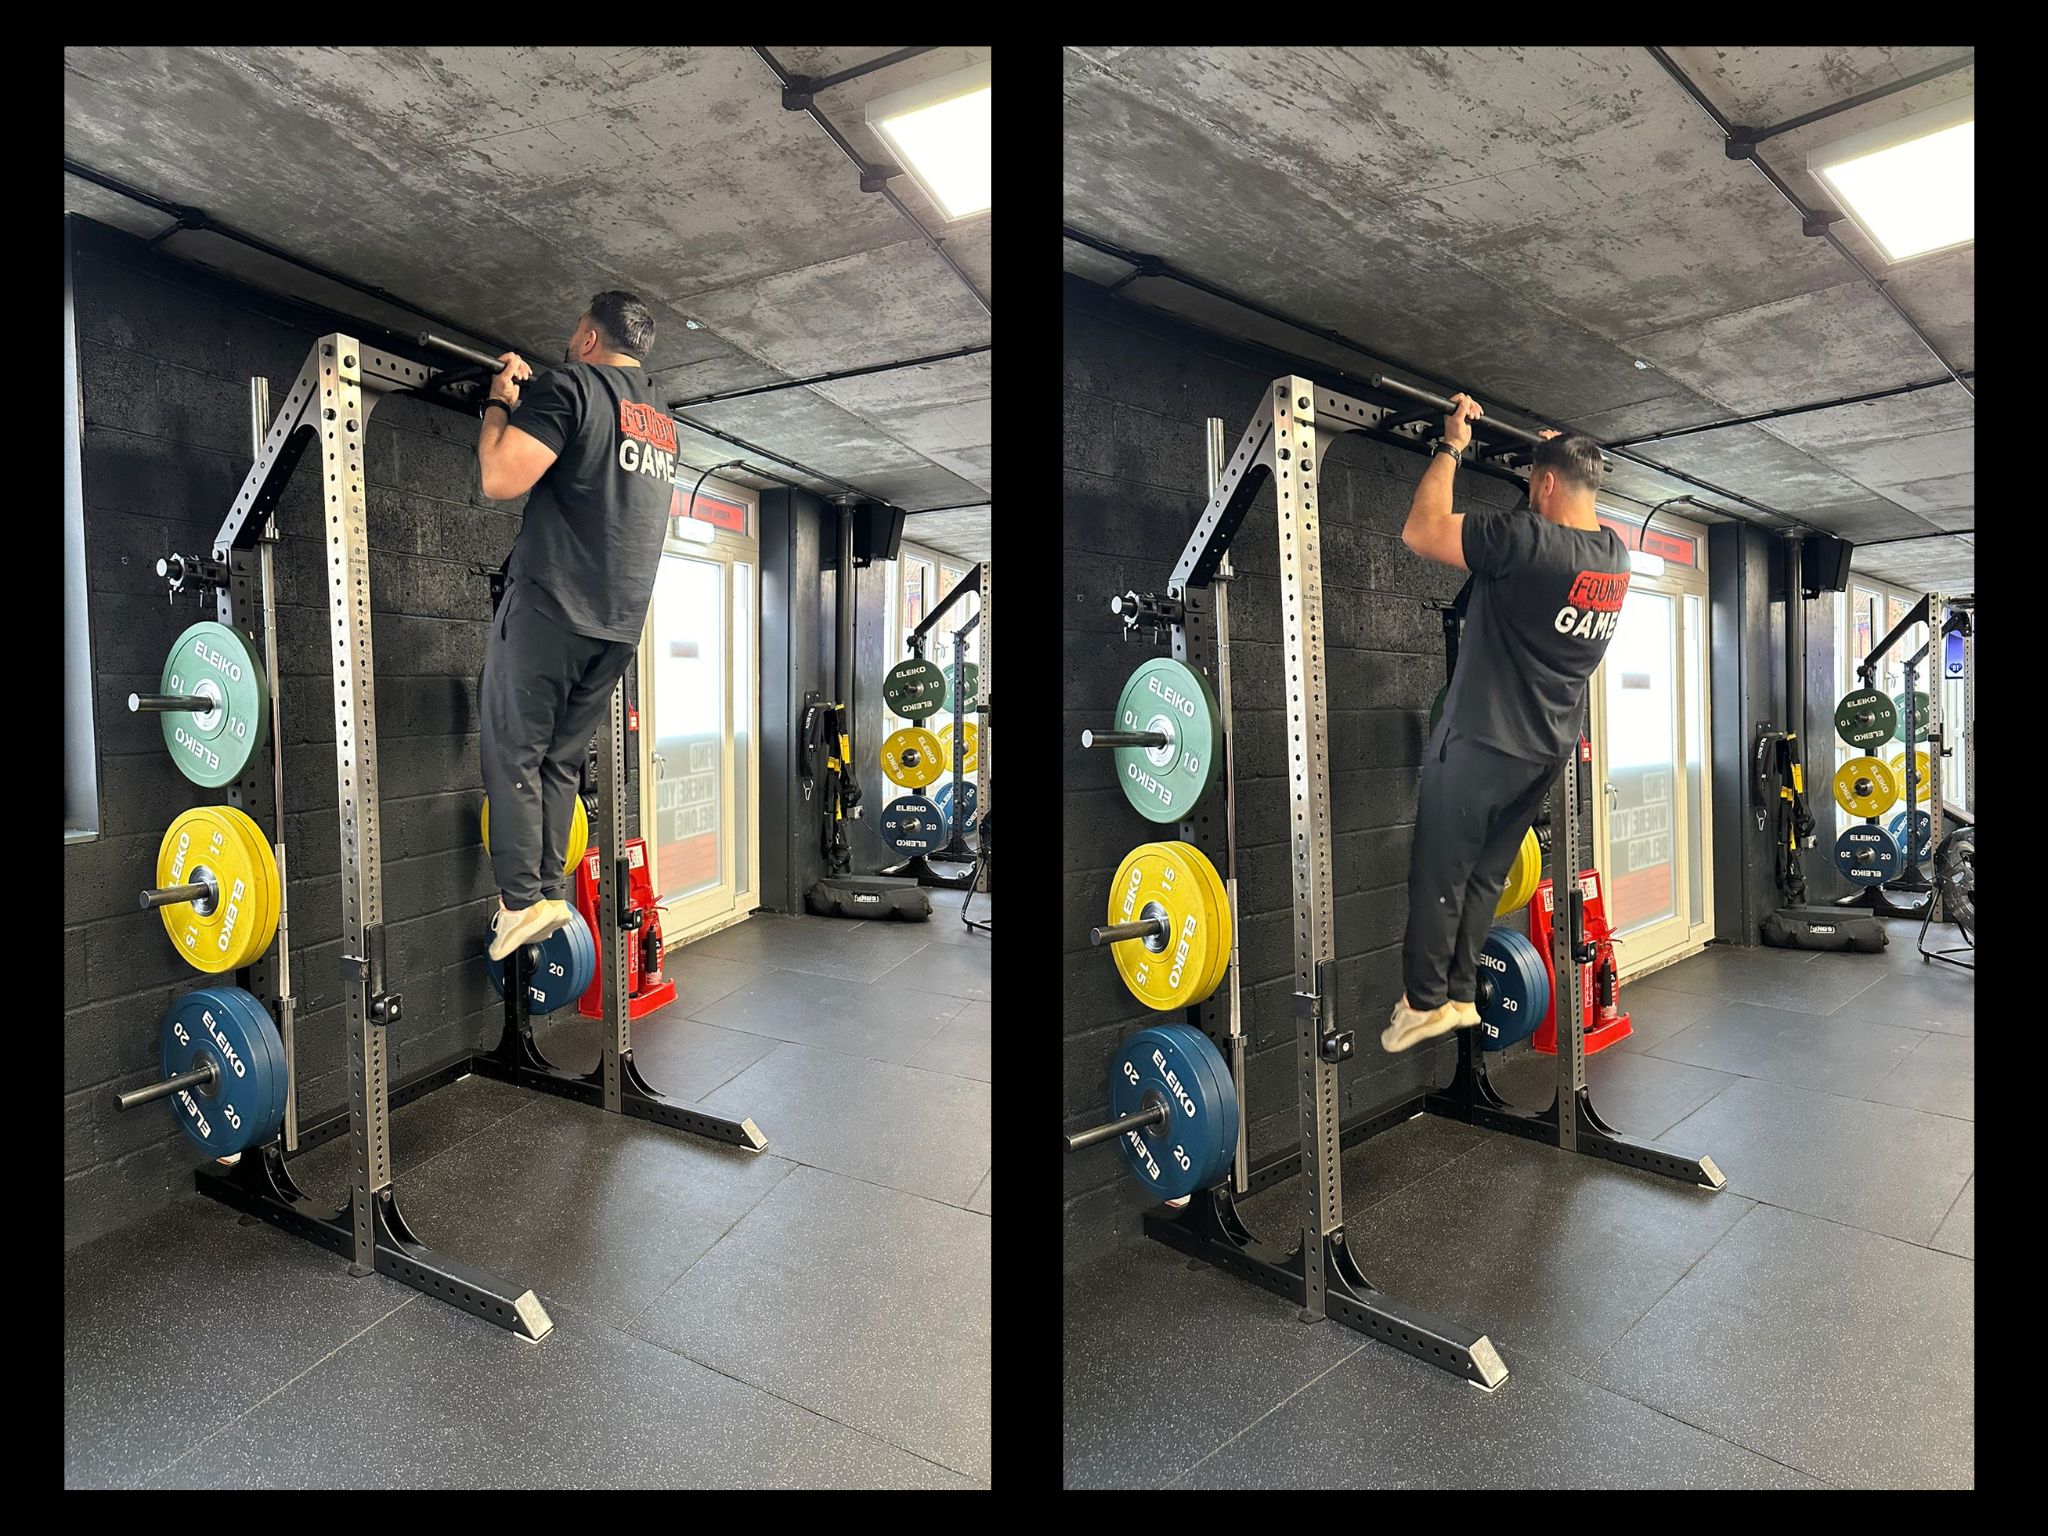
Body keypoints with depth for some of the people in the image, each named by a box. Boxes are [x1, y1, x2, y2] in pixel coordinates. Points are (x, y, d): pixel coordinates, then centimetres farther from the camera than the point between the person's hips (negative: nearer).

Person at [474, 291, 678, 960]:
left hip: (552, 605, -7)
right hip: (621, 617, 7)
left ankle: (522, 900, -2)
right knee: (561, 759, 13)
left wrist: (500, 403, 2)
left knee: (514, 753, 0)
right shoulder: (664, 423, 19)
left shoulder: (568, 386, -6)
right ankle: (550, 891, 12)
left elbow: (501, 478, -16)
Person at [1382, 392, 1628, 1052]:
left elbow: (1421, 532, -18)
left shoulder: (1527, 539, -21)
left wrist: (1450, 447, -7)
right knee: (1485, 873, 16)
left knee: (1438, 873, 4)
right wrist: (1560, 452, 30)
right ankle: (1461, 994, 21)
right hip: (1548, 749, 8)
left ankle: (1425, 1001, 10)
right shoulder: (1615, 555, 5)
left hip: (1484, 742, -8)